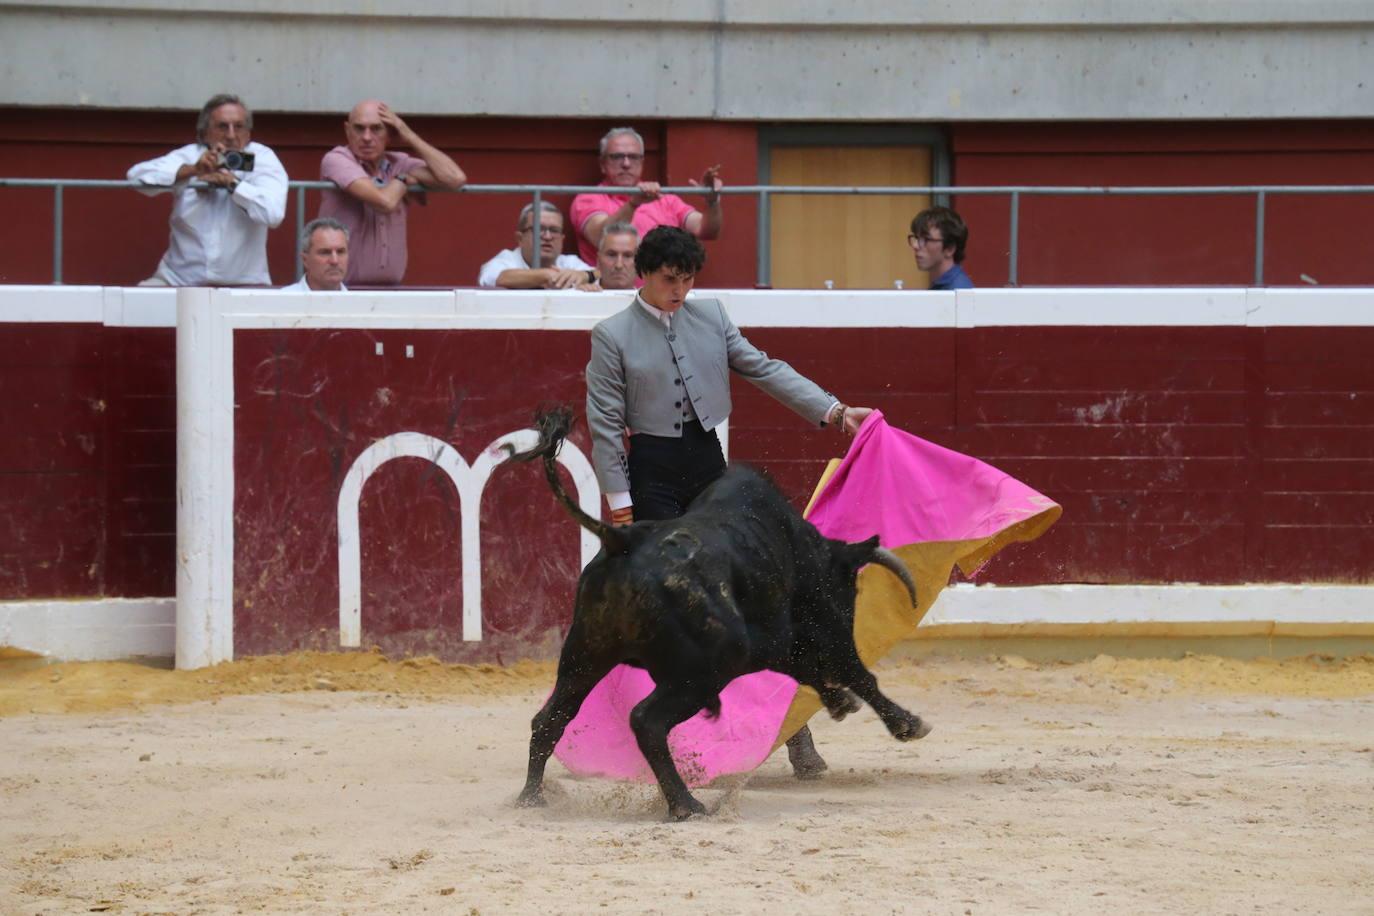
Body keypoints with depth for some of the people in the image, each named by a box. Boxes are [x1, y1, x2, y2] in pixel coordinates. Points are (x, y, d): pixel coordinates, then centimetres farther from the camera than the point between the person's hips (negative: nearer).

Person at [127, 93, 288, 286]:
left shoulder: (262, 158, 3)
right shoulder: (190, 154, 8)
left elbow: (273, 213, -14)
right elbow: (138, 175, -8)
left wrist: (231, 182, -14)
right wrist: (192, 170, -16)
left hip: (243, 285, -1)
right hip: (181, 281, 1)